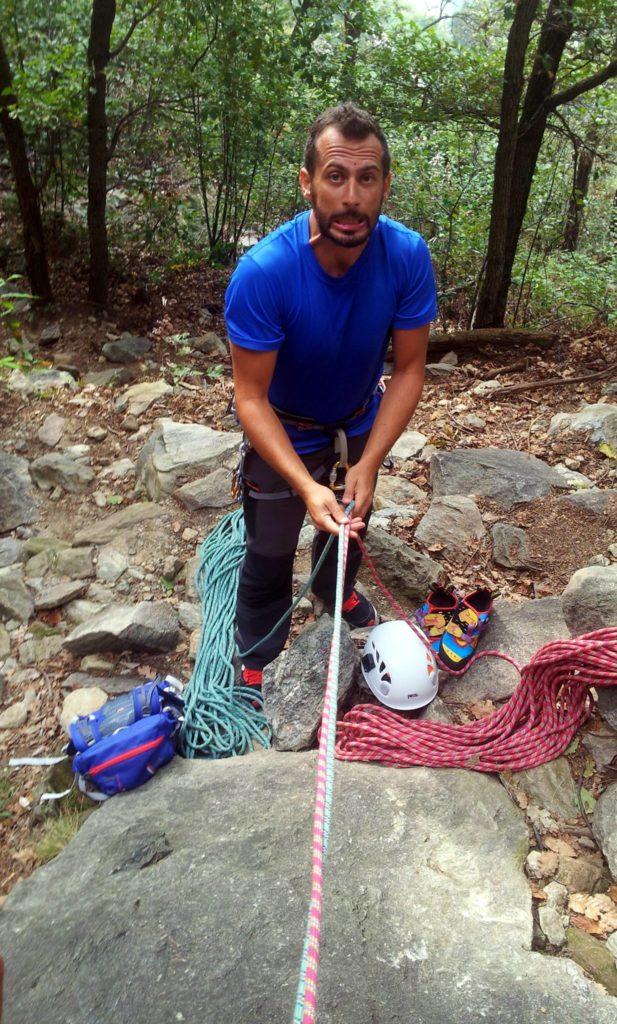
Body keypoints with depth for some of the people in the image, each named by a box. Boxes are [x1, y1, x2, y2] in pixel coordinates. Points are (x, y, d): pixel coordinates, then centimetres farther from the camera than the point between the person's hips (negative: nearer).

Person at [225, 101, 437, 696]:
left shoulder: (407, 256, -25)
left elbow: (408, 369, -18)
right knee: (269, 557, 8)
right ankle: (257, 666, 35)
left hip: (360, 425, 4)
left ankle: (334, 590, 62)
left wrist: (367, 465, -26)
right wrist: (306, 486, -39)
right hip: (283, 436, -3)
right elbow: (251, 396, -29)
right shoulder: (262, 273, -34)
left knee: (351, 523, 28)